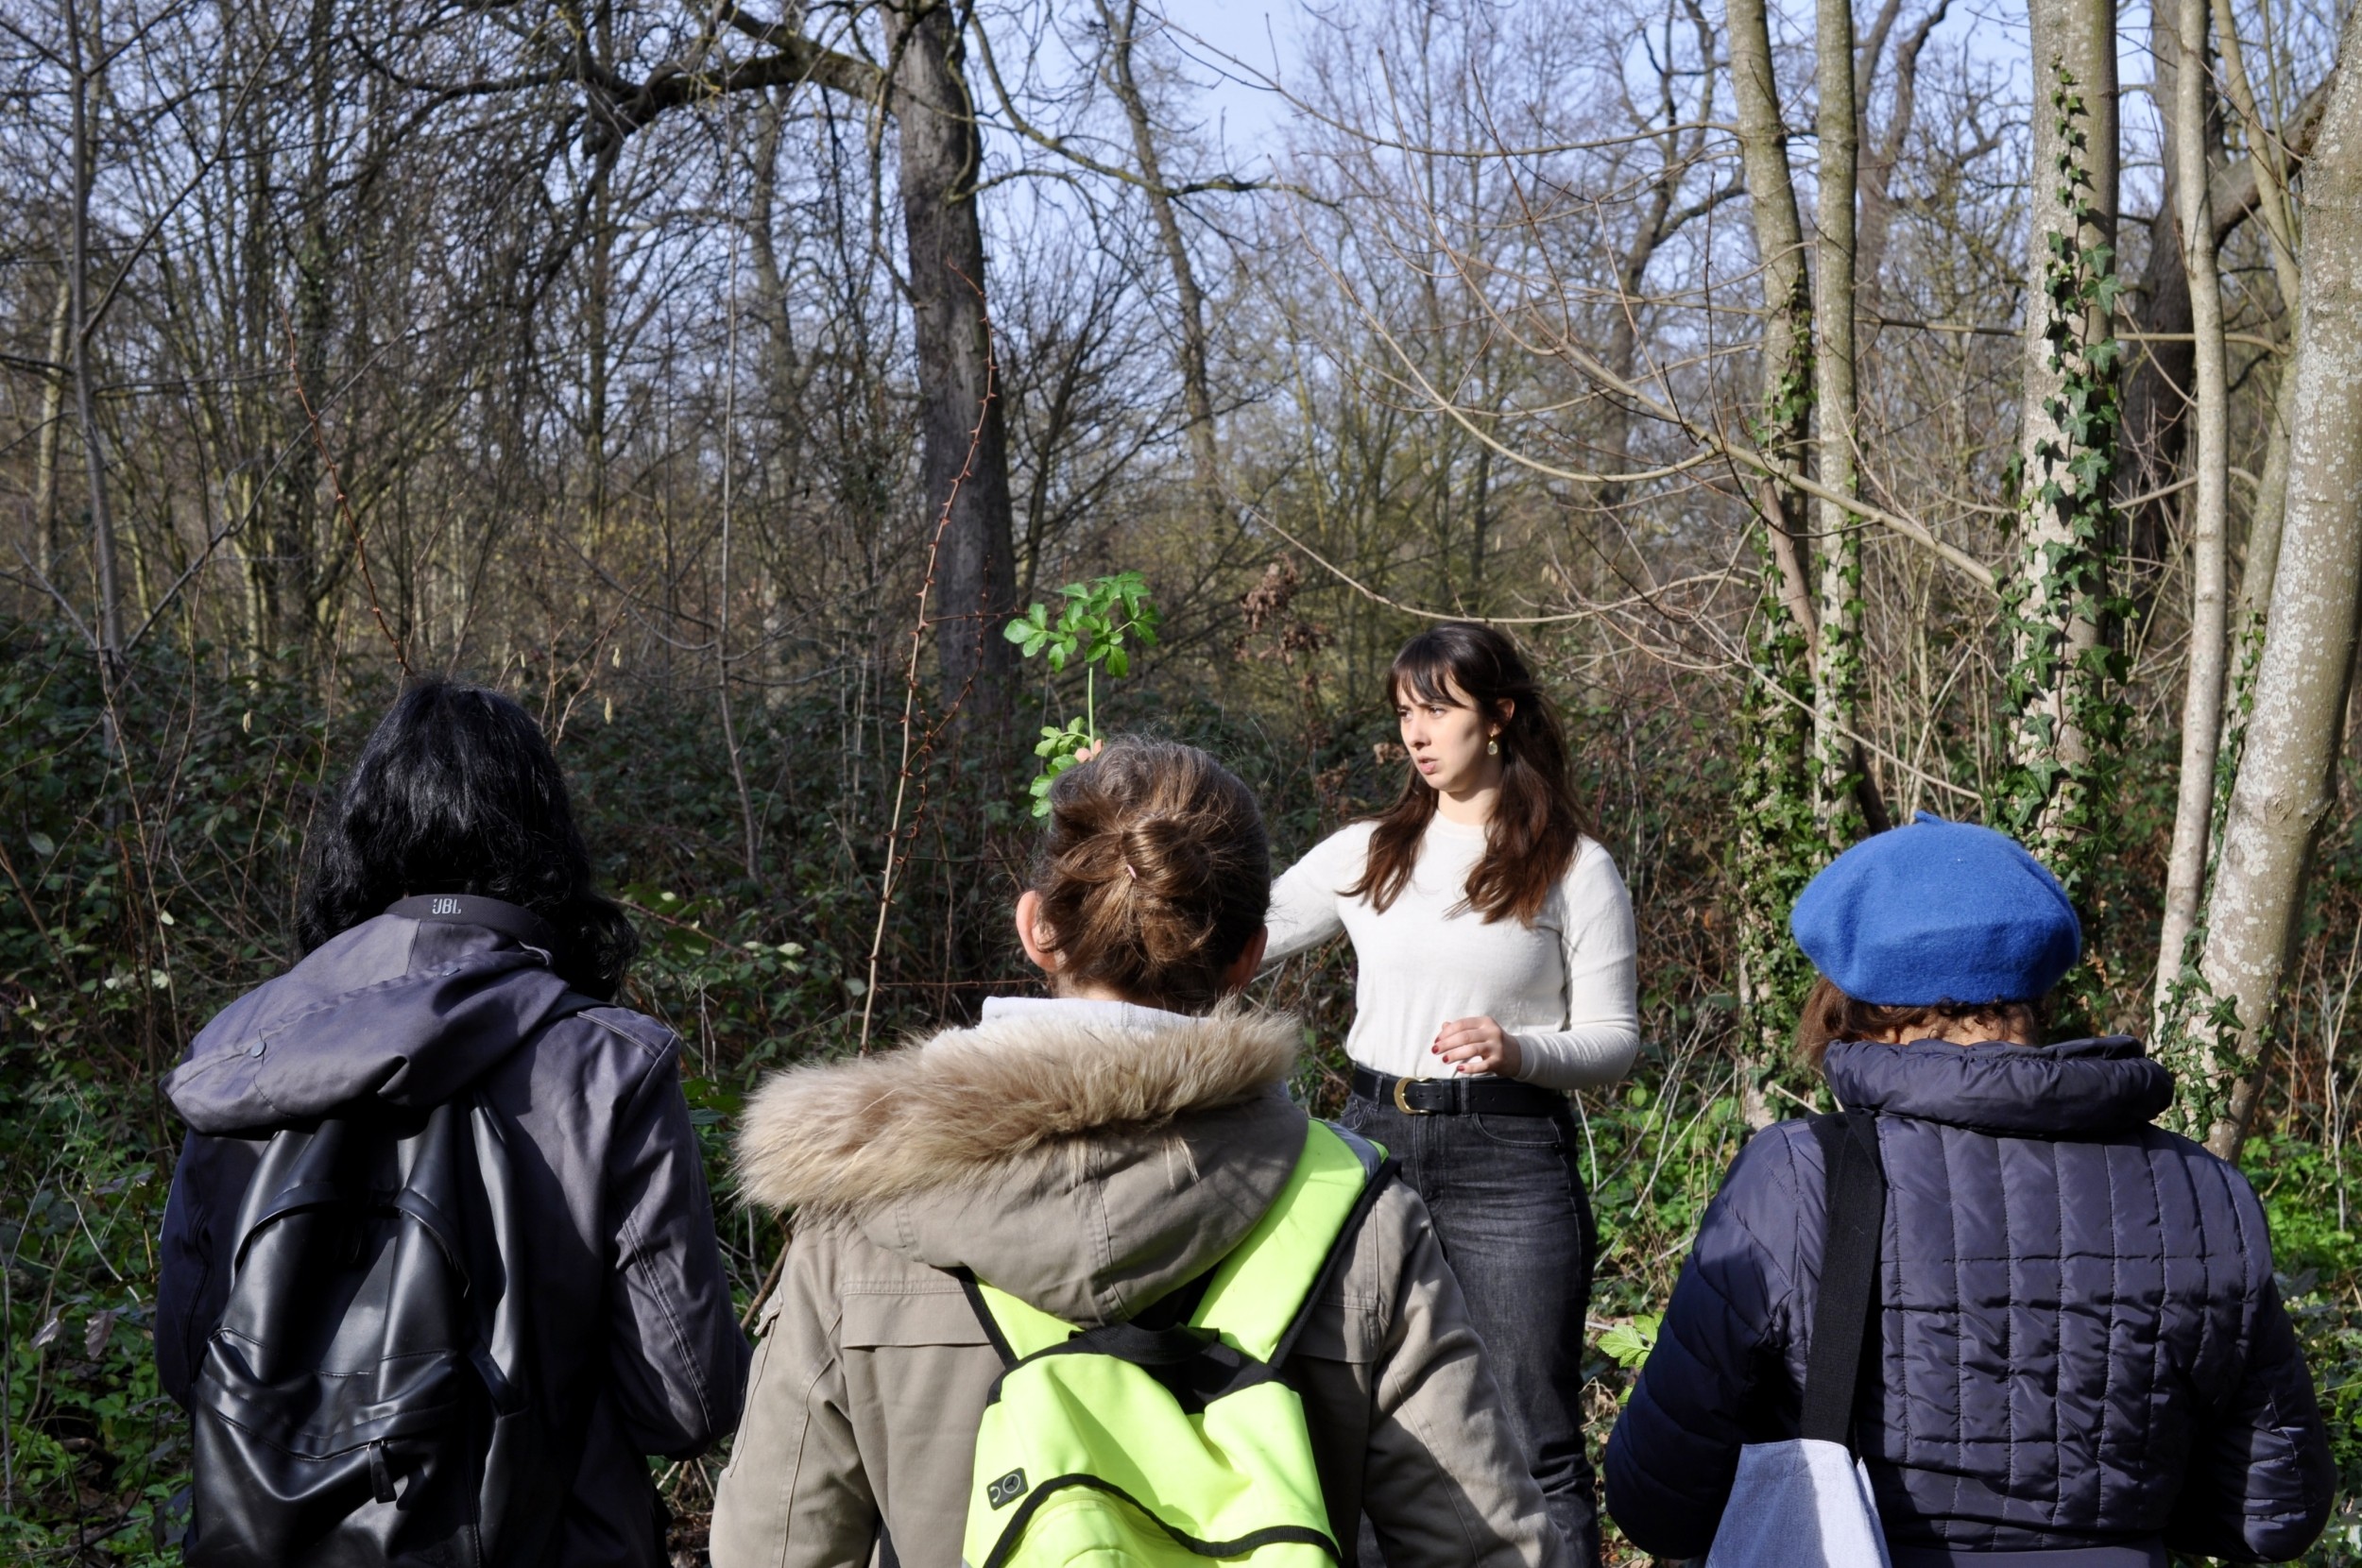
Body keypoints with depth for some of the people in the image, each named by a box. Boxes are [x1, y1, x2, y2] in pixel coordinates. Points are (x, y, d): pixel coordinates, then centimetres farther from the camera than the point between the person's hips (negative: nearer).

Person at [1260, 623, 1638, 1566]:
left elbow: (1614, 1042, 0)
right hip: (1374, 1141, 4)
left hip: (1509, 1160, -3)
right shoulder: (1365, 855, 10)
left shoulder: (1576, 869, 1)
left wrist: (1516, 1049, -19)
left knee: (1533, 1444, -1)